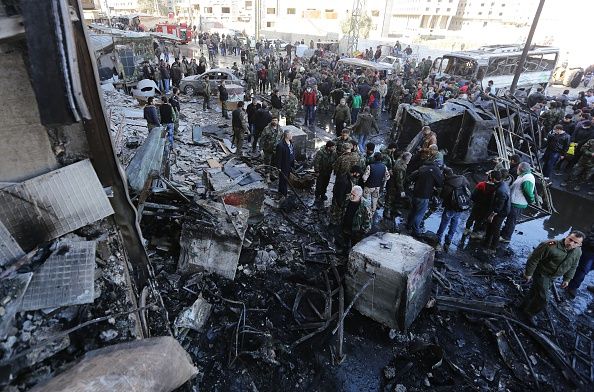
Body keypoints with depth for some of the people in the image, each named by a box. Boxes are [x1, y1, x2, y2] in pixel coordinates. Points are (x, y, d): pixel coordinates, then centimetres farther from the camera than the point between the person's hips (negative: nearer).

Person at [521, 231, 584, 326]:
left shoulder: (578, 252, -7)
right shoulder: (550, 246, -30)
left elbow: (573, 266, 12)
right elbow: (533, 259, -23)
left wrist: (567, 279, 13)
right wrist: (528, 273, -17)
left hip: (552, 277, 7)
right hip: (541, 274, -7)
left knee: (535, 292, 21)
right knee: (543, 298, -8)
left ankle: (525, 307, 42)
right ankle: (528, 314, 13)